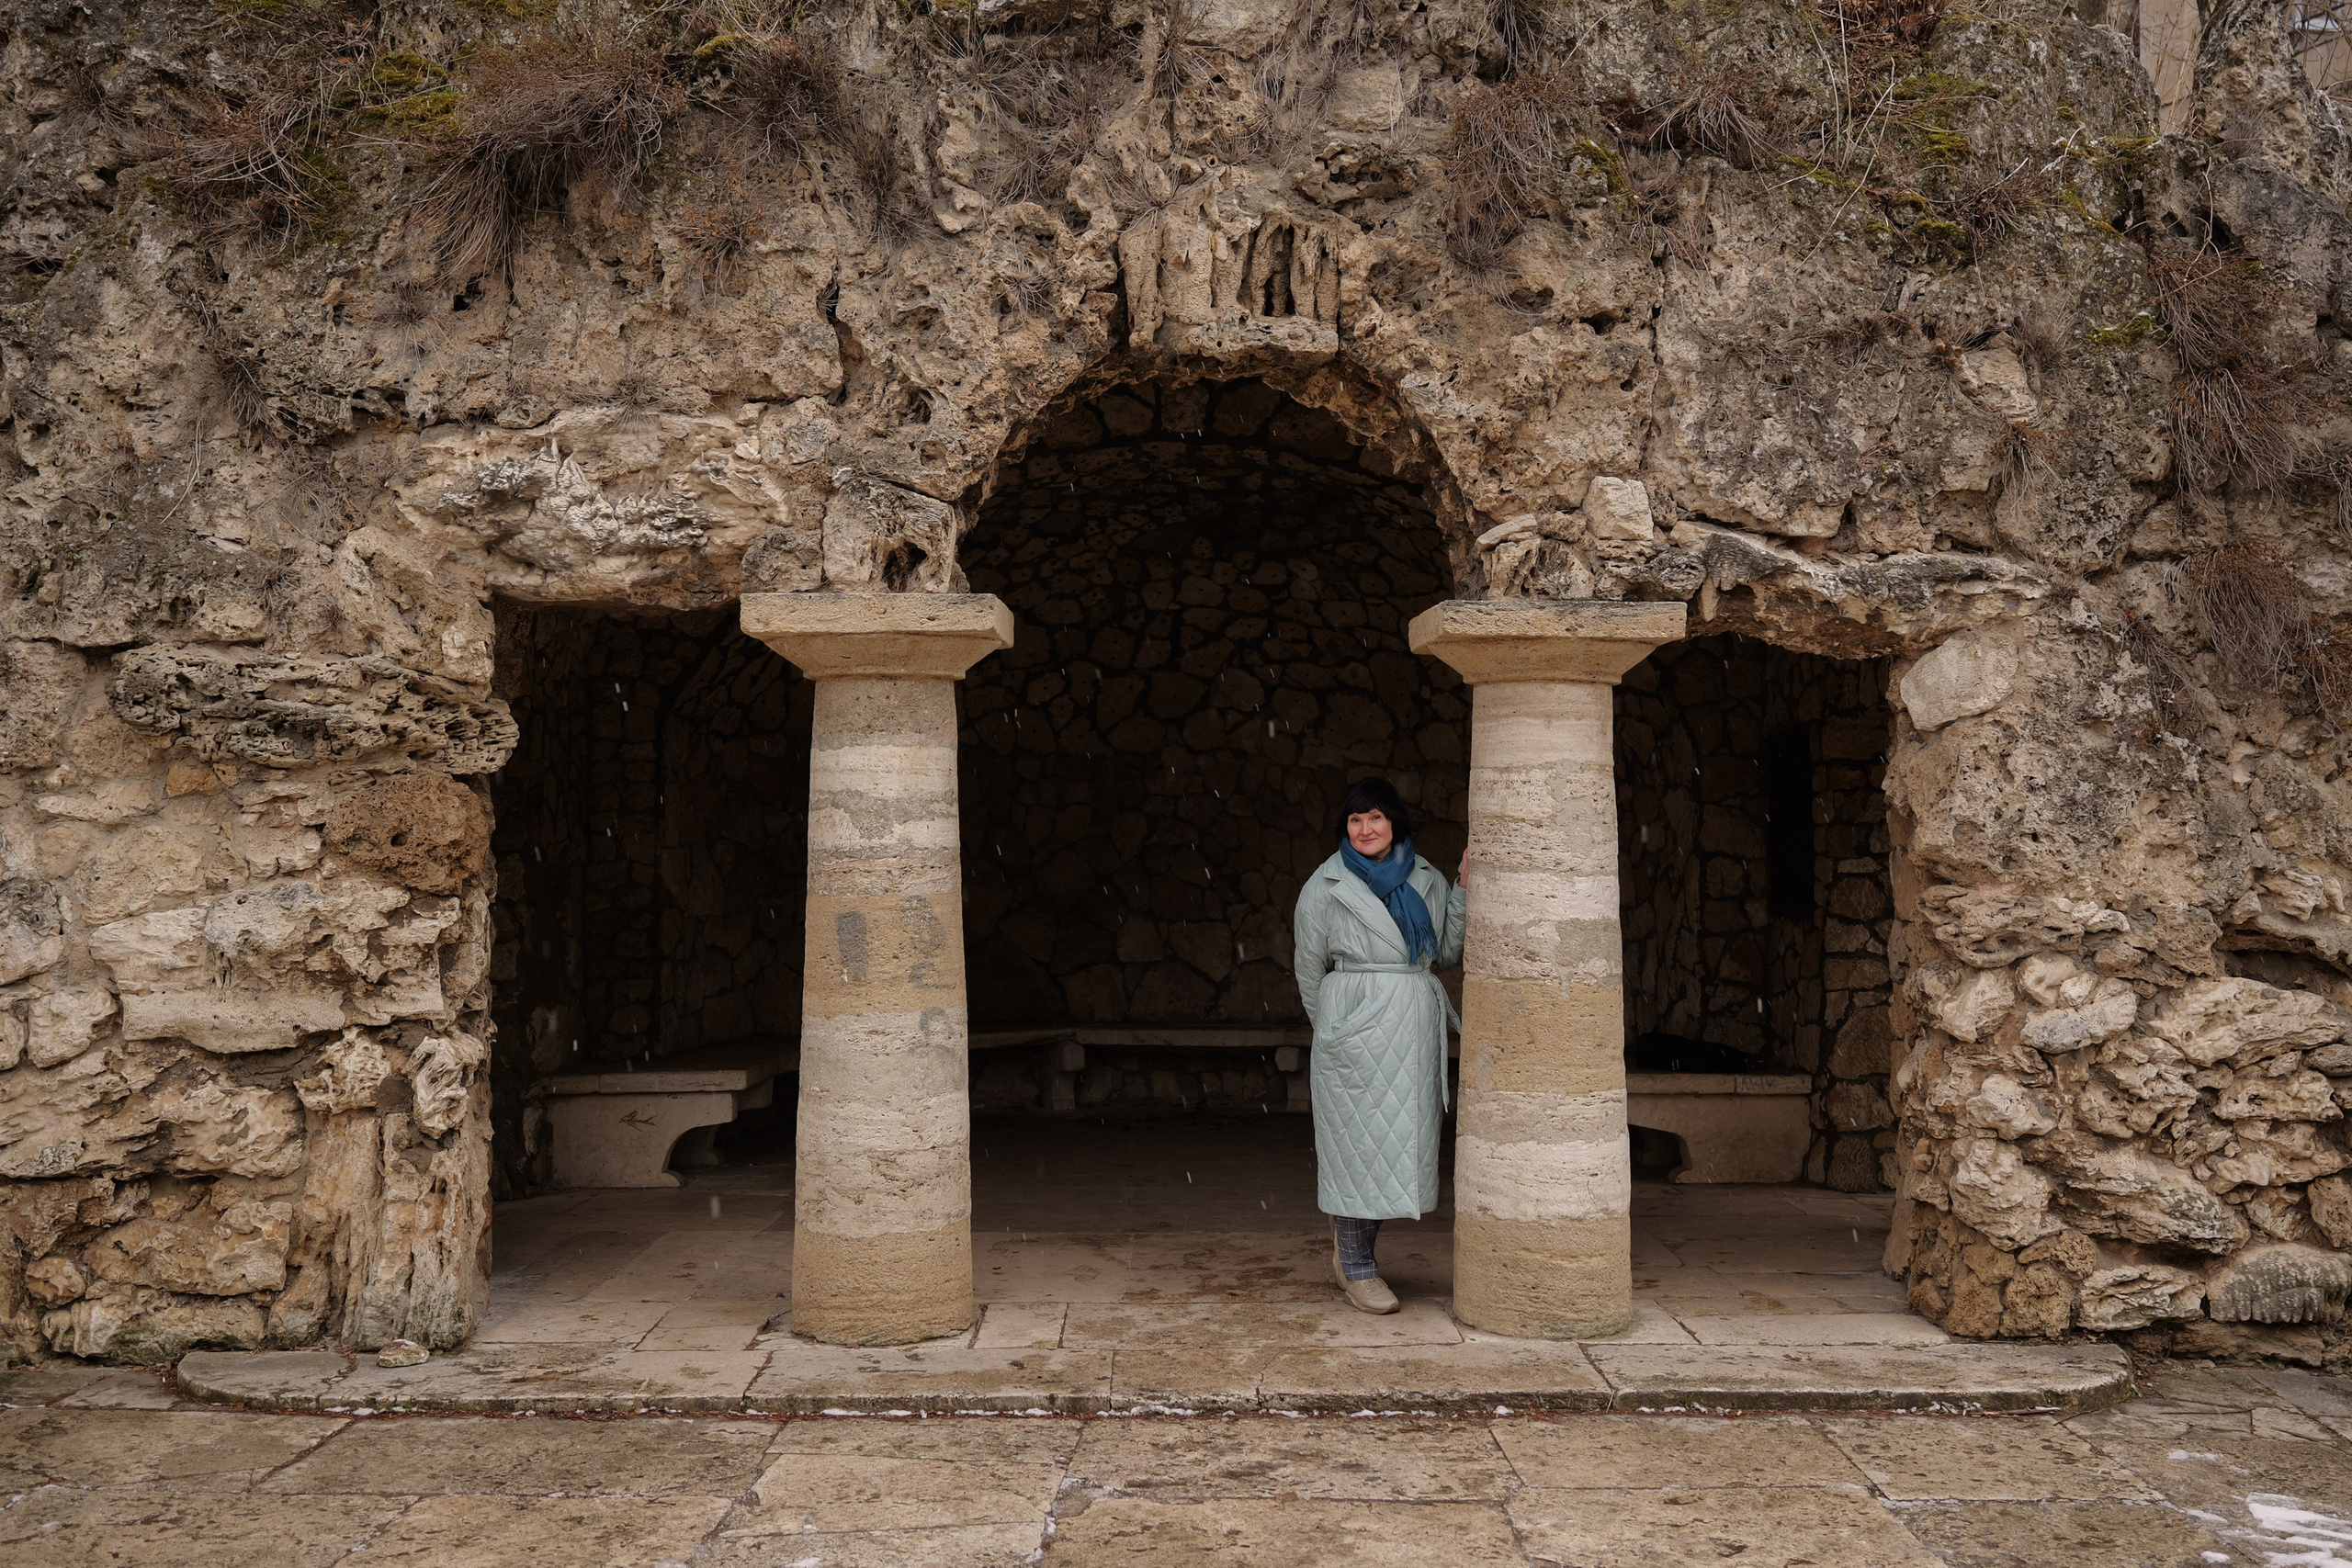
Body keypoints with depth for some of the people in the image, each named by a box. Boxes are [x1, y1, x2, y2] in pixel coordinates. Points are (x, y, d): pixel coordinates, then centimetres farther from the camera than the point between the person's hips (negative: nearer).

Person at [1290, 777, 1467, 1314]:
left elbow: (1448, 952, 10)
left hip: (1415, 1027, 5)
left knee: (1402, 1138, 8)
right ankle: (1356, 1267, 8)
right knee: (1356, 1138, -2)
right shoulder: (1326, 885, -1)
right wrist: (1330, 1028, 12)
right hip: (1355, 1028, -4)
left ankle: (1351, 1248, 25)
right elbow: (1309, 967, 6)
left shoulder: (1426, 879, 10)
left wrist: (1465, 891, 3)